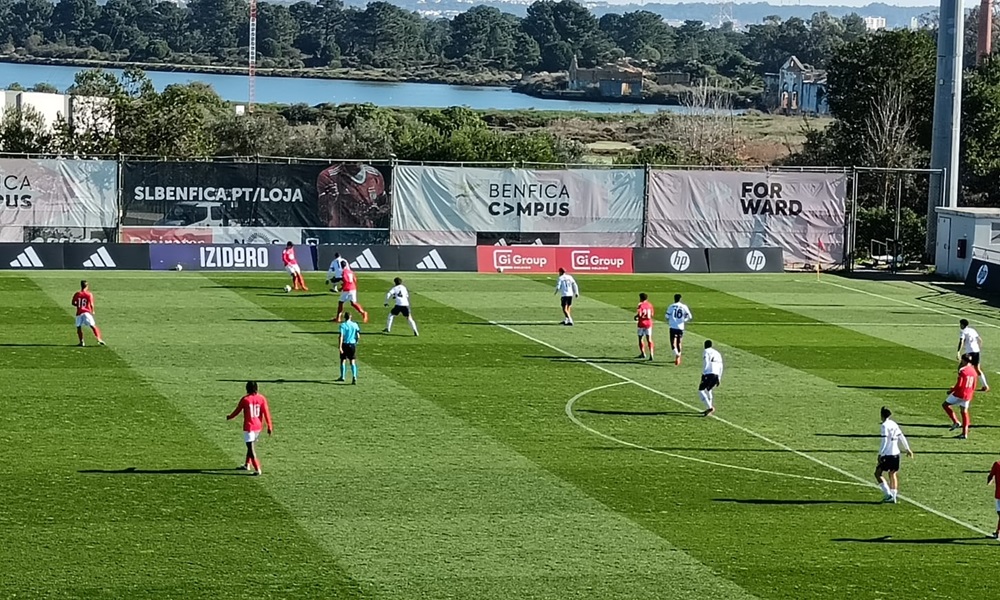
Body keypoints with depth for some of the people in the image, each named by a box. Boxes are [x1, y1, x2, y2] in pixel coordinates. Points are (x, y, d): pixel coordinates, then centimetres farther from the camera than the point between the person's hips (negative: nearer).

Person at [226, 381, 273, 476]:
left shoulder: (245, 399, -9)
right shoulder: (261, 399, -2)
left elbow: (237, 411, 2)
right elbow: (266, 412, -3)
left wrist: (229, 417, 21)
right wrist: (269, 426, 2)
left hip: (248, 427, -5)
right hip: (258, 426, 5)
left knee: (251, 448, -4)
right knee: (251, 446, 24)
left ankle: (257, 469, -13)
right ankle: (247, 465, 36)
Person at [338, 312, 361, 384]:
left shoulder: (343, 325, -9)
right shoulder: (355, 325, 0)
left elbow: (341, 336, -16)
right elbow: (358, 336, 3)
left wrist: (340, 347, -18)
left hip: (345, 344, -2)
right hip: (353, 344, 2)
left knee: (343, 360, 15)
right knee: (352, 362, 2)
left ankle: (343, 377, 24)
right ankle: (354, 377, -15)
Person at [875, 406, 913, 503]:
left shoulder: (885, 425, -12)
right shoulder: (894, 424, 10)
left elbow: (884, 441, -17)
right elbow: (902, 437, 16)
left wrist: (880, 454, -15)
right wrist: (907, 449, 25)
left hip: (887, 454, -8)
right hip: (896, 454, 8)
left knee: (878, 473, 1)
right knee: (893, 474, 15)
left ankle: (888, 494, -8)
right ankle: (893, 497, 10)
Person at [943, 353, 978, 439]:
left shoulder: (962, 371, -16)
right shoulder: (973, 371, 7)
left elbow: (959, 385, -19)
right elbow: (974, 386, 13)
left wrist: (951, 391, -4)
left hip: (959, 394, -7)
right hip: (968, 396, 7)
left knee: (945, 405, 9)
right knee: (964, 412, 13)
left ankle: (955, 422, -1)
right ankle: (965, 433, 10)